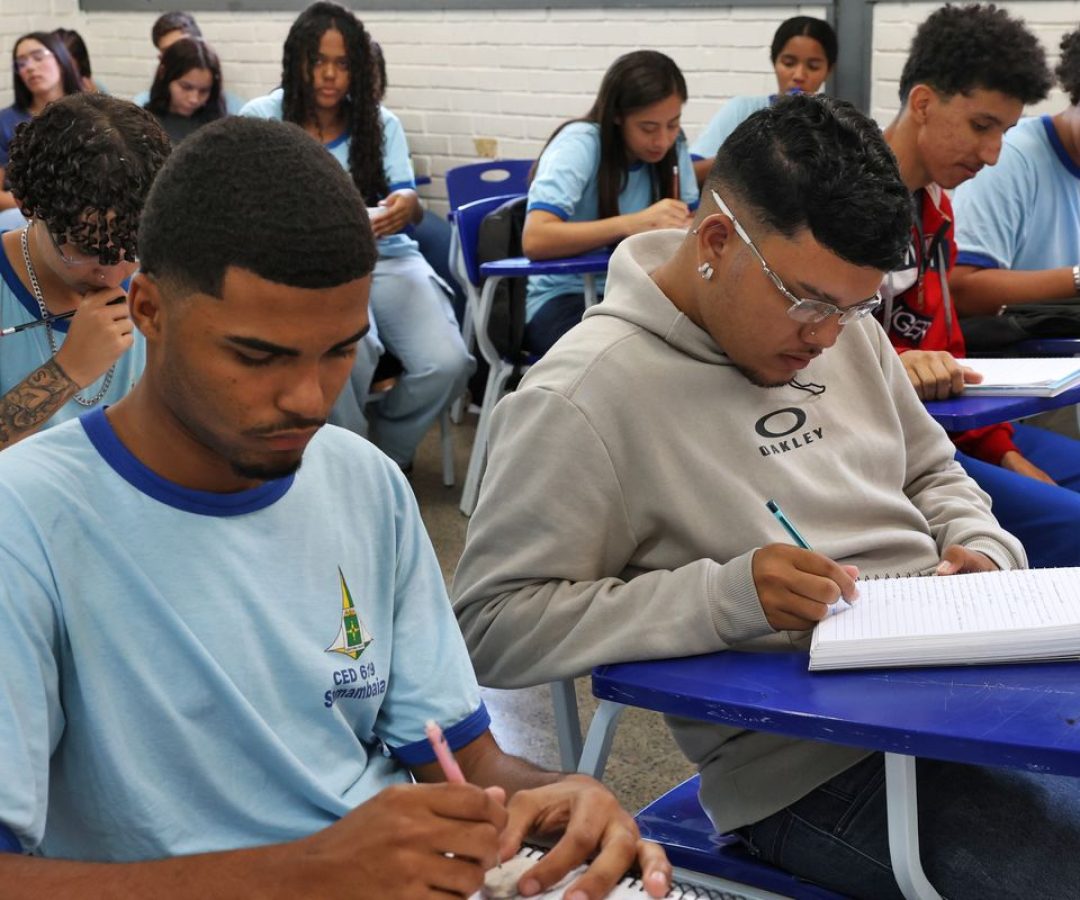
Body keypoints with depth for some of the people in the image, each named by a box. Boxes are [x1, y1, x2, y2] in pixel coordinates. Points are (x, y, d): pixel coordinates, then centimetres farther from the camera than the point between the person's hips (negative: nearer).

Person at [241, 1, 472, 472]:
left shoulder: (381, 123, 13)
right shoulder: (261, 118, 5)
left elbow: (408, 205, 5)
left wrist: (408, 204, -21)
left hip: (385, 257, 3)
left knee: (446, 364, -23)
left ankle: (387, 452, 9)